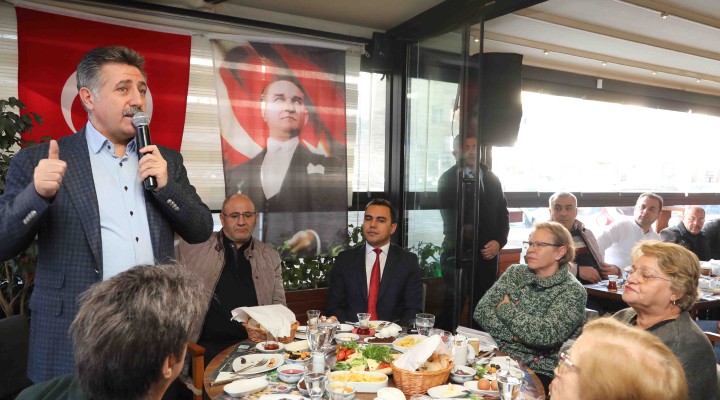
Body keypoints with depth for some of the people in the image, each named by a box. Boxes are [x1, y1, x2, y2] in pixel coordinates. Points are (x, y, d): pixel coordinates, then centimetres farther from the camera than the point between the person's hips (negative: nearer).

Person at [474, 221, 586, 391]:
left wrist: (505, 308, -9)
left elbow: (546, 335, -21)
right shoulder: (515, 272, 7)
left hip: (537, 371, -4)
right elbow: (481, 311, -2)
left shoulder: (573, 291, -6)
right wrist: (516, 337, -15)